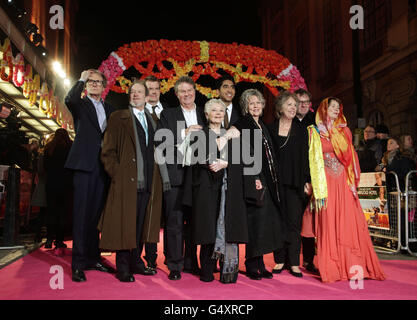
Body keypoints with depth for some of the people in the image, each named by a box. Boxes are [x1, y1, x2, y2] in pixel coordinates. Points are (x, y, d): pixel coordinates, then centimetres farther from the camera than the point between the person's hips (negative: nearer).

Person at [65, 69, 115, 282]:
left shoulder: (110, 110, 19)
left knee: (97, 213, 10)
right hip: (85, 163, -4)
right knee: (82, 213, -5)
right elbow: (69, 100, -18)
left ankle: (93, 257, 19)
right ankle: (78, 264, -1)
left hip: (103, 166, 4)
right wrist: (81, 79, -8)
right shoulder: (80, 105, 7)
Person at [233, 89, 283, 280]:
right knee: (256, 220, -7)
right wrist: (255, 178, -22)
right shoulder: (242, 125, -6)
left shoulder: (262, 125, 19)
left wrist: (274, 179, 15)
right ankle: (252, 266, 5)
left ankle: (259, 263, 18)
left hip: (268, 180, 8)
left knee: (266, 221, 9)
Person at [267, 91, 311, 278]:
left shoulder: (301, 130, 8)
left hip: (295, 181, 0)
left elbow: (305, 157, 5)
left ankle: (294, 263, 5)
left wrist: (307, 181, -3)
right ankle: (280, 260, 15)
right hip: (276, 181, 0)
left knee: (294, 221, -1)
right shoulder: (270, 129, 7)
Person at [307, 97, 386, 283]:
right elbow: (314, 162, 1)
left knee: (349, 223, -2)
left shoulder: (344, 131, 15)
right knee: (329, 224, -4)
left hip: (344, 183, 3)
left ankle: (353, 267, 4)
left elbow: (350, 156, 14)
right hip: (326, 183, -3)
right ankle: (332, 269, 2)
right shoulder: (314, 132, 6)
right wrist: (318, 191, -6)